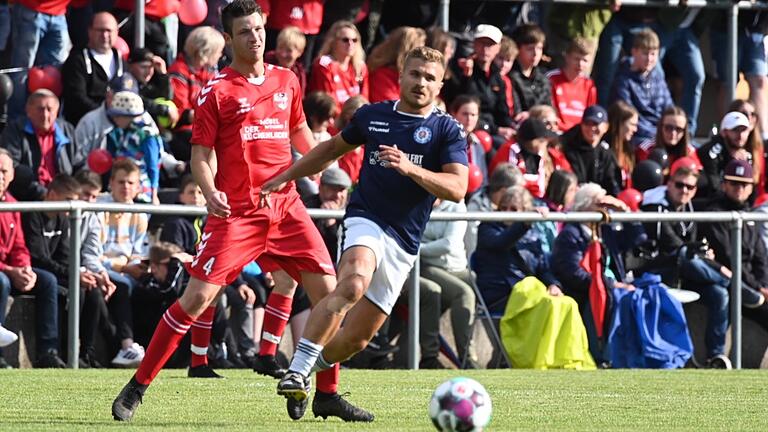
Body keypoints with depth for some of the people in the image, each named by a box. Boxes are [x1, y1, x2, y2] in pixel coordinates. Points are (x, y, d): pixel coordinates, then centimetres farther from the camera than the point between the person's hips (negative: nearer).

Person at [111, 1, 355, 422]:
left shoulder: (287, 80, 12)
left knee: (326, 289, -3)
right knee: (198, 296, -12)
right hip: (235, 211, -5)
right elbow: (200, 154, -3)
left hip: (285, 205, 5)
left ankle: (328, 395, 9)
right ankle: (136, 388, -3)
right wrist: (210, 193, -20)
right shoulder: (217, 90, -2)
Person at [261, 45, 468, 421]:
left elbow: (457, 188, -11)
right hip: (366, 218, -1)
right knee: (354, 284, -34)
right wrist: (287, 177, 29)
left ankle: (313, 371, 30)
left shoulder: (447, 130, 2)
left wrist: (409, 167, -25)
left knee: (358, 336, 3)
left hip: (404, 243, 1)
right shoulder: (372, 116, 9)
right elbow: (334, 148, 28)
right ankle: (296, 370, -35)